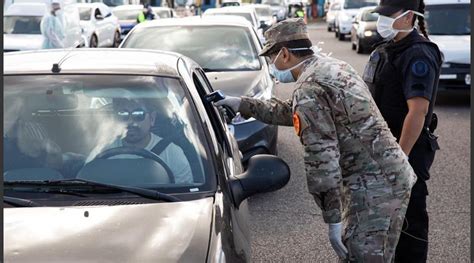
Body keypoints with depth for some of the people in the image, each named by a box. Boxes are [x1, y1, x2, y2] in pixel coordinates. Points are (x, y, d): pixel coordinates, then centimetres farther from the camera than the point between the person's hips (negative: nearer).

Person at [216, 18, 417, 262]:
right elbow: (290, 112, 28)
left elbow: (322, 158, -21)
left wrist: (333, 219, -17)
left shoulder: (309, 89, -15)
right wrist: (243, 104, 27)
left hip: (373, 188, -10)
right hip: (395, 177, 10)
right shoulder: (333, 66, 15)